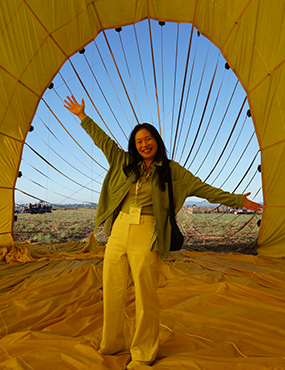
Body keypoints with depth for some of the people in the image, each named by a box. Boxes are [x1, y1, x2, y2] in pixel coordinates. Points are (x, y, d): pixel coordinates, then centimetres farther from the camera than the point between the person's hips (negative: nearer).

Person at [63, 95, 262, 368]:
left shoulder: (171, 170, 5)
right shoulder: (125, 163, 14)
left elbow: (203, 189, 4)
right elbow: (103, 140, 21)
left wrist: (238, 200, 0)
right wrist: (82, 116, 25)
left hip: (146, 236, -4)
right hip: (118, 231, 4)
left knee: (145, 297, 0)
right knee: (112, 292, 11)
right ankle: (111, 345, 32)